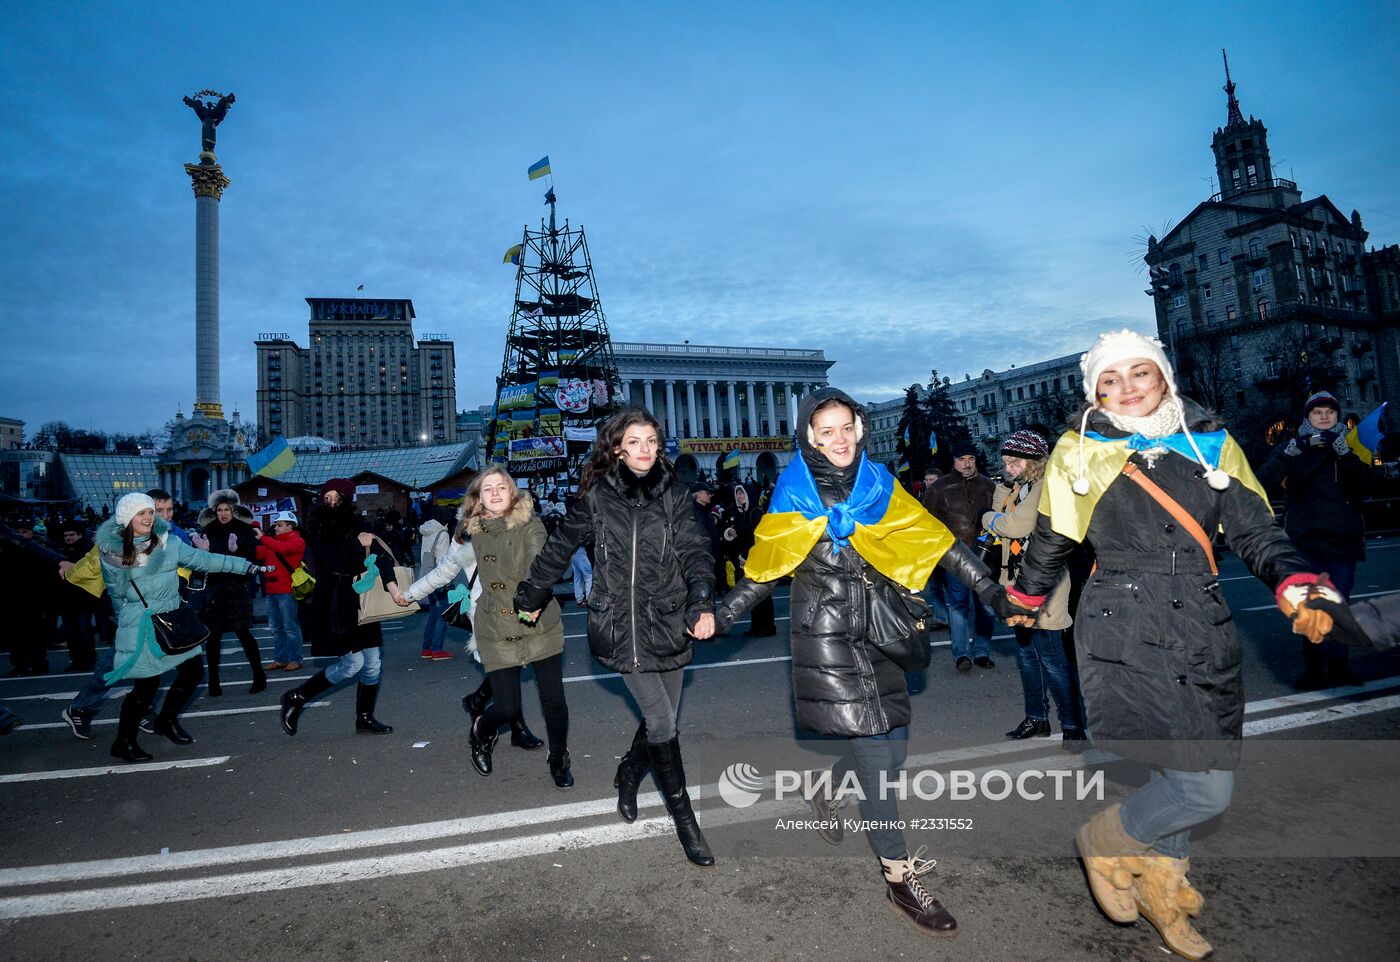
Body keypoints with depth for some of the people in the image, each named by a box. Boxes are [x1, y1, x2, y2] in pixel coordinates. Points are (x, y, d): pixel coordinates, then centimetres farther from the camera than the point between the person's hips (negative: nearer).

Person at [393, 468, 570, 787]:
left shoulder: (530, 524, -4)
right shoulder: (471, 533, 3)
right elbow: (444, 570, 17)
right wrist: (409, 594, 24)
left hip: (542, 626, 0)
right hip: (497, 632, 1)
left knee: (554, 699, 0)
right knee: (507, 707, 0)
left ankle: (559, 760, 28)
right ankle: (480, 732, 37)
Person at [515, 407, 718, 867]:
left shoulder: (674, 495, 3)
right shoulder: (597, 496, -1)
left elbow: (695, 549, -5)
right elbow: (559, 548, 9)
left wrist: (703, 603, -22)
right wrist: (531, 597, 18)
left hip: (671, 621, 3)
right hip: (622, 624, -3)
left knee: (662, 717, 13)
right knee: (662, 721, -5)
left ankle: (628, 774, 43)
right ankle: (684, 820, 12)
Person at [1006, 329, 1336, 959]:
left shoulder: (1213, 446, 9)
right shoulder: (1079, 454, 2)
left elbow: (1256, 534, 8)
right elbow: (1050, 542, 13)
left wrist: (1296, 587, -10)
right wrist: (1024, 599, 23)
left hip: (1204, 632, 4)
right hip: (1125, 633, -4)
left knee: (1180, 777, 12)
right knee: (1206, 789, -11)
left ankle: (1162, 890, 39)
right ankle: (1104, 840, 17)